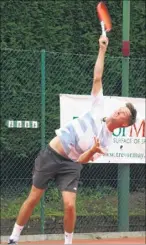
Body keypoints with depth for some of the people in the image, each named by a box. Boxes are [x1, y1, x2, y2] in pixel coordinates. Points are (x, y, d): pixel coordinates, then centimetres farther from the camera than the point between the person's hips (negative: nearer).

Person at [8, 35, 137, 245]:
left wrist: (93, 150, -29)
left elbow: (82, 160, -8)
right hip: (51, 155, 1)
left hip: (70, 164, -1)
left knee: (70, 205, -17)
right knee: (33, 199, 2)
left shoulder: (106, 141, -3)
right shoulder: (99, 109, -1)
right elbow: (97, 78, -1)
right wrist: (102, 50, -4)